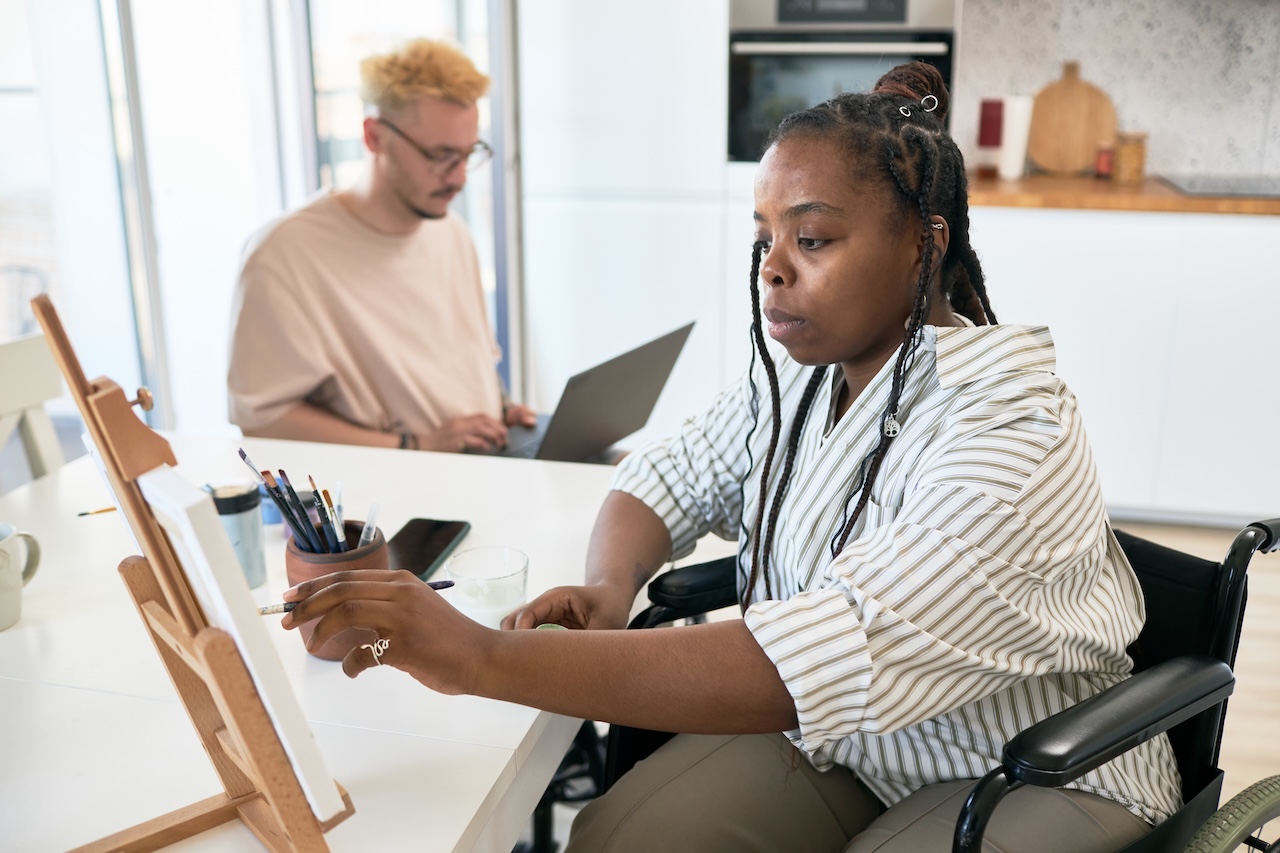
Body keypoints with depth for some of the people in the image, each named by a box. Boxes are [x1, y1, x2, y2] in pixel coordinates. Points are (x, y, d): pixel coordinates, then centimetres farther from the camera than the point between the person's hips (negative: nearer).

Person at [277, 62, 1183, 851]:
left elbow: (818, 661, -38)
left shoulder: (1008, 433, -28)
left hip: (1040, 776, -5)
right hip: (832, 734, 6)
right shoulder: (802, 370, -4)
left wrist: (484, 658, -41)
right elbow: (667, 478, 8)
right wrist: (608, 590, -17)